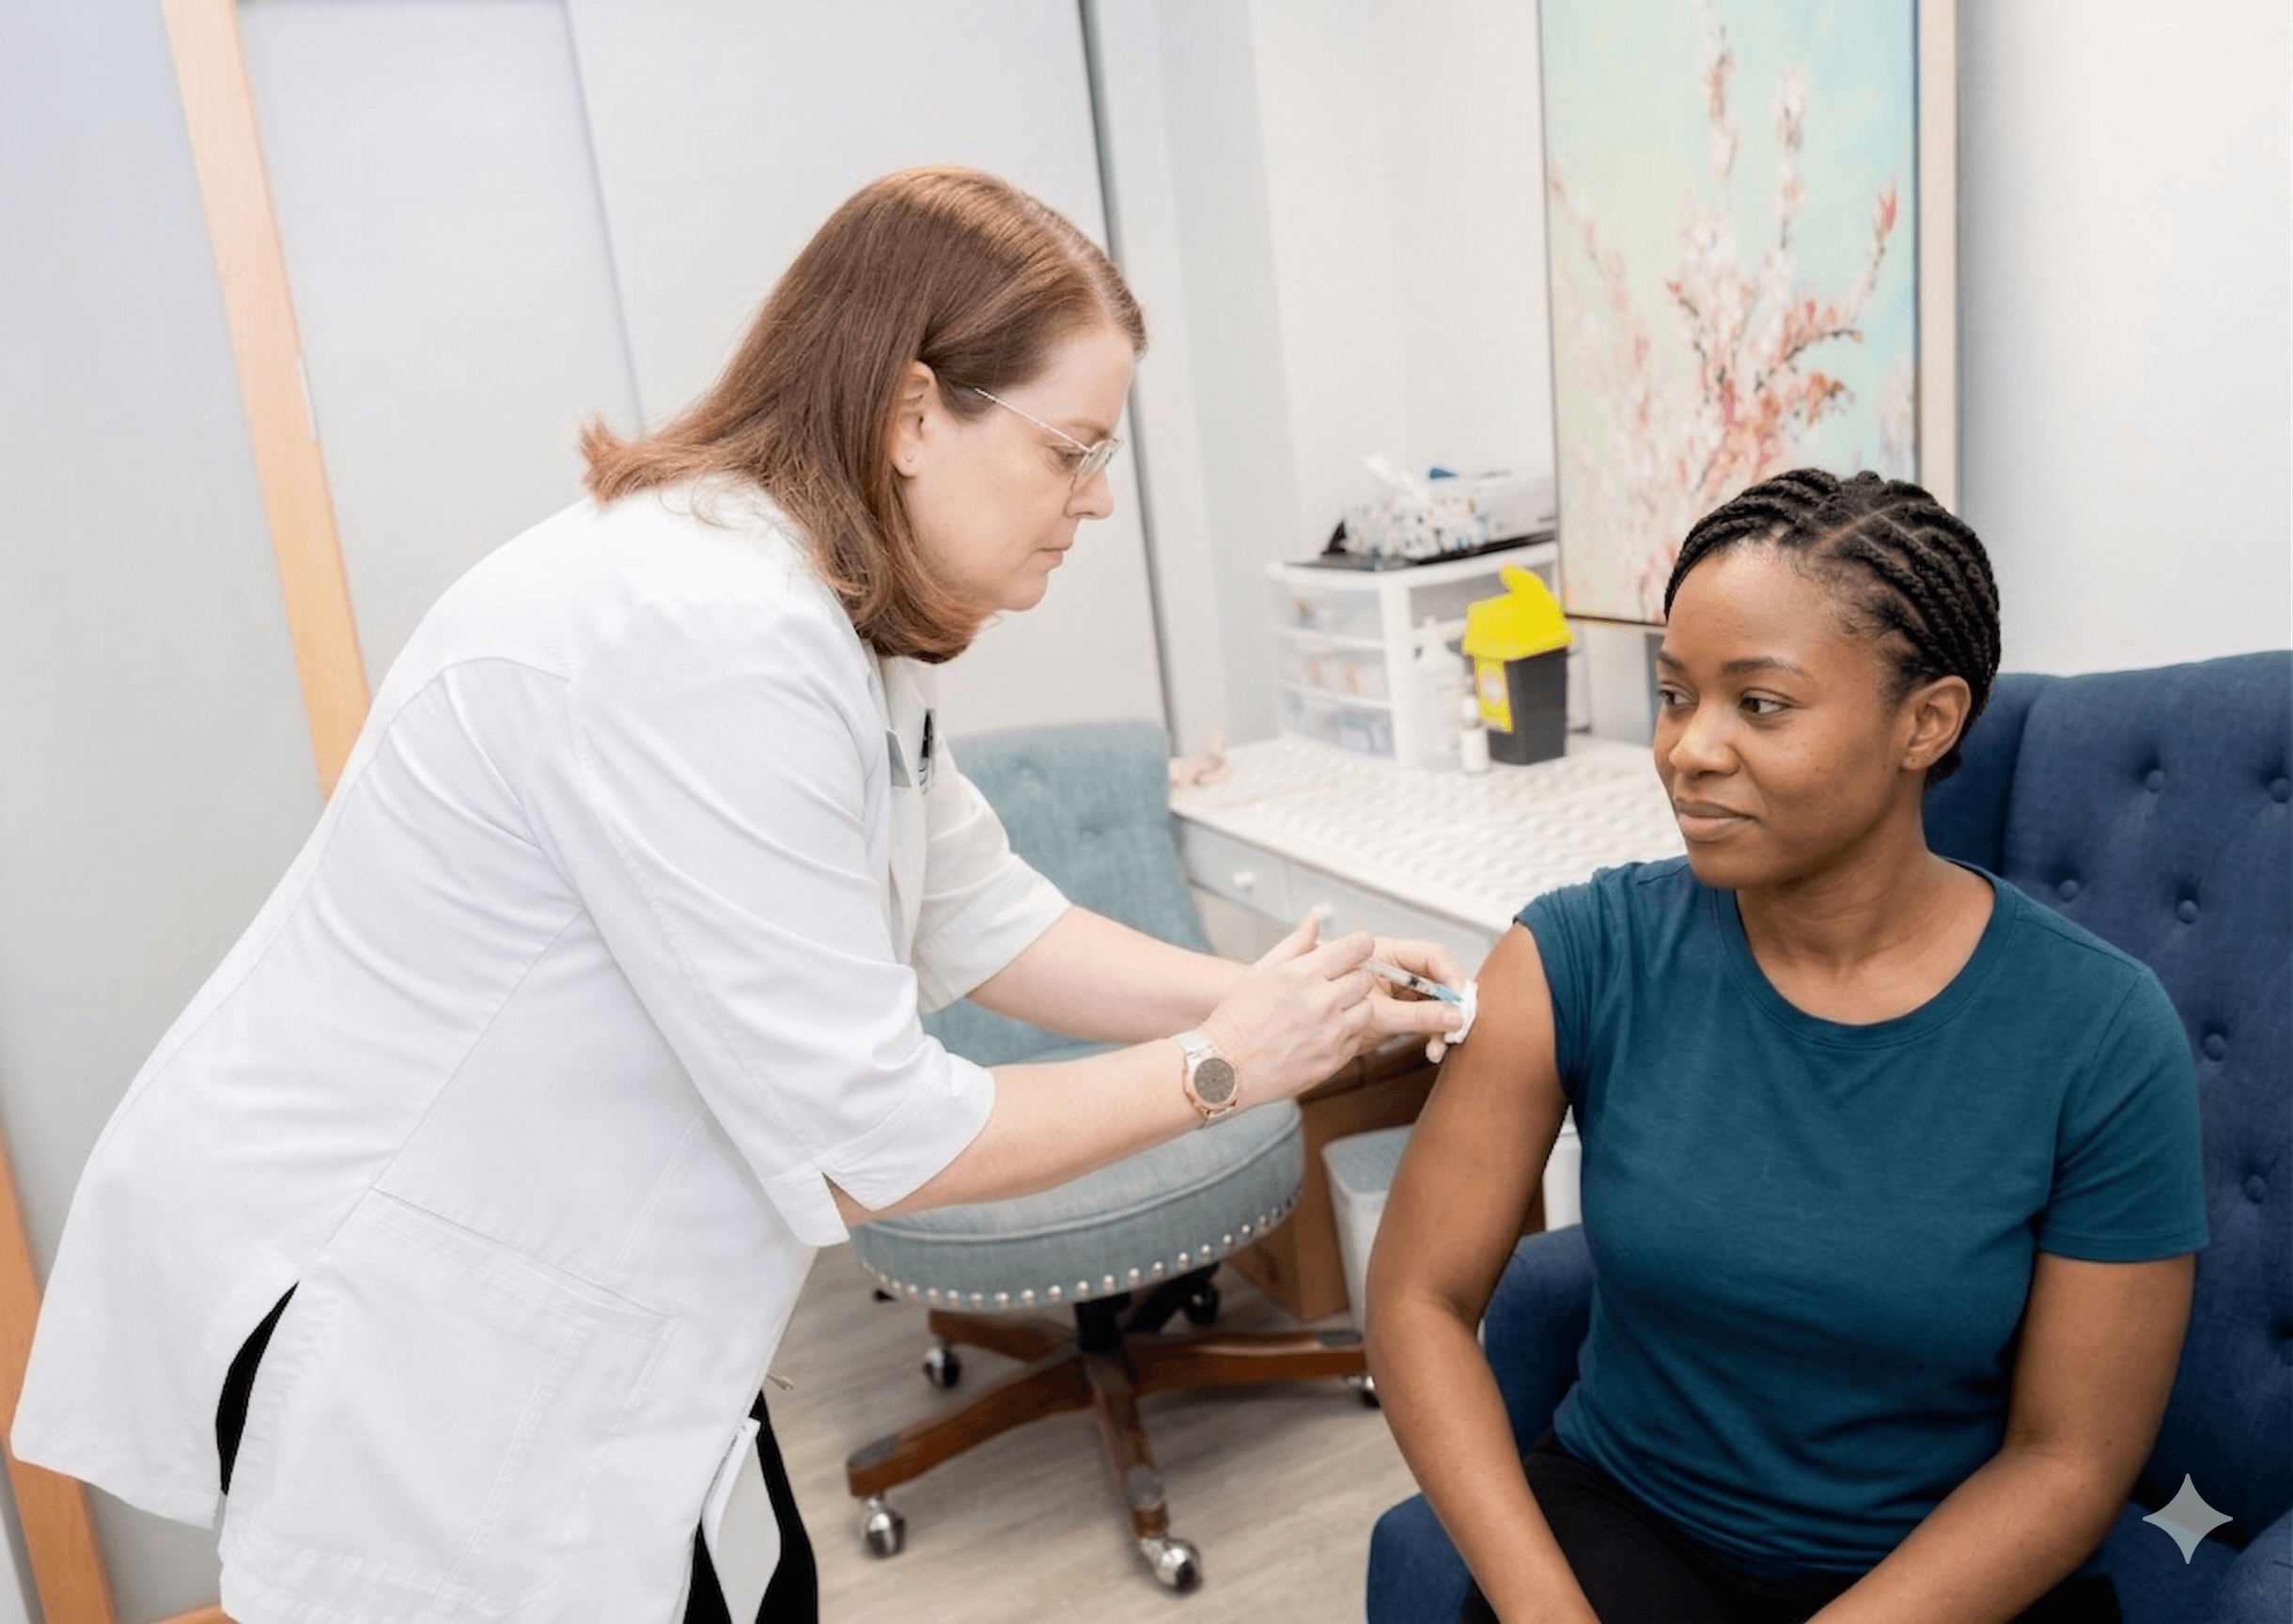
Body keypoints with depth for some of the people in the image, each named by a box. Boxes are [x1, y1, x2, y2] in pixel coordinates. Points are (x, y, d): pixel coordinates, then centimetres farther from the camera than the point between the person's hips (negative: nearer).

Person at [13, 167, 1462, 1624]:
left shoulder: (828, 612, 2)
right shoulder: (713, 641, -30)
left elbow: (980, 918, 7)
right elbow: (864, 1143, -26)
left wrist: (1270, 999, -1)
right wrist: (1220, 1069, -15)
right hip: (378, 1321, -9)